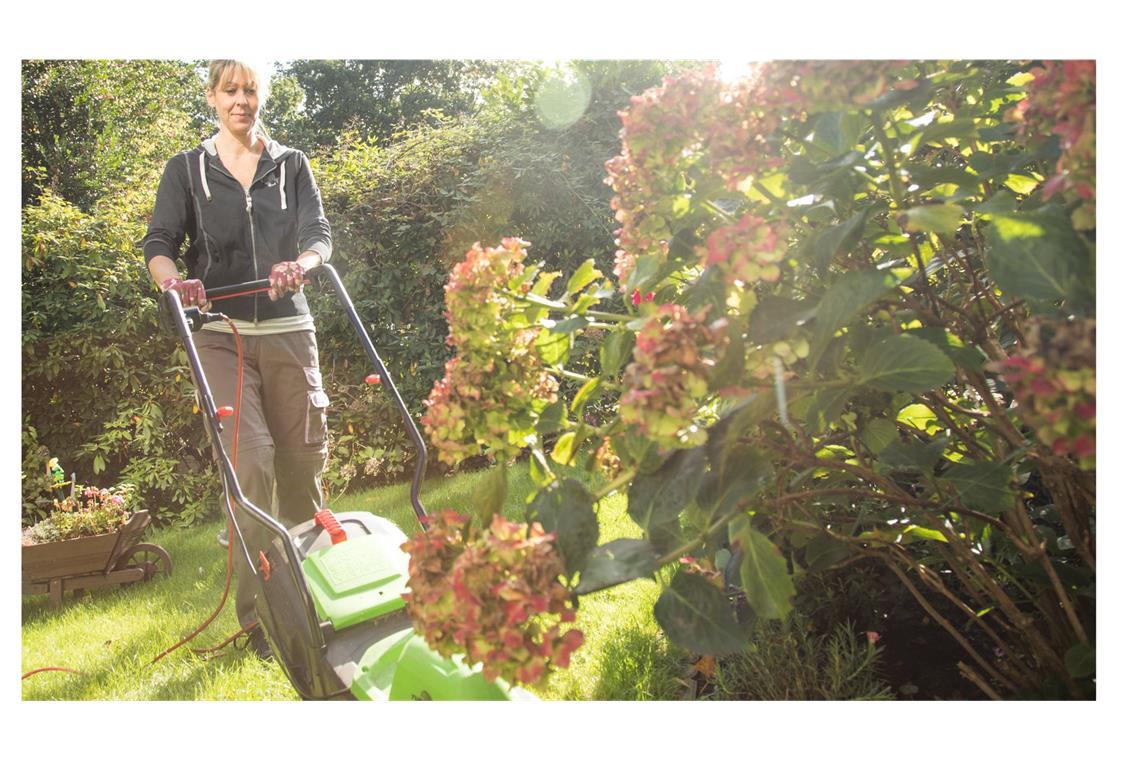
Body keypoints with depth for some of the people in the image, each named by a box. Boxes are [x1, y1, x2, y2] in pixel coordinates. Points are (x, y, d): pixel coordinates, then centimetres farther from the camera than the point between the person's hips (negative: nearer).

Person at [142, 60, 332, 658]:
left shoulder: (292, 165, 13)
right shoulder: (187, 170, 10)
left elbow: (319, 233, 1)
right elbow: (158, 243, 2)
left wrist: (300, 263, -22)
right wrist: (171, 278, -21)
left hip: (288, 329, 2)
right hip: (221, 333, -2)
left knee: (304, 459, 3)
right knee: (250, 459, -15)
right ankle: (258, 612, -7)